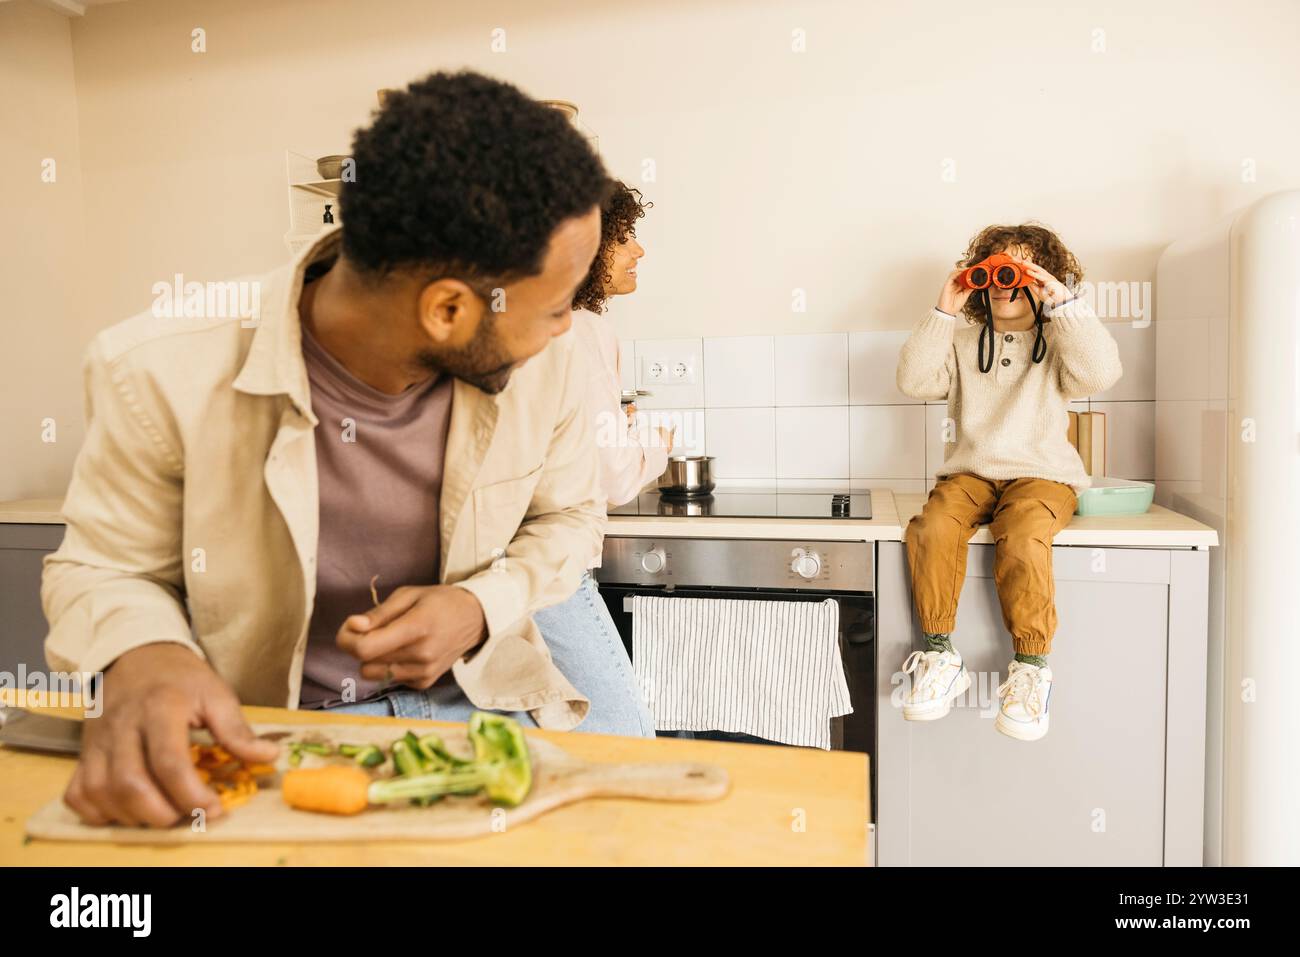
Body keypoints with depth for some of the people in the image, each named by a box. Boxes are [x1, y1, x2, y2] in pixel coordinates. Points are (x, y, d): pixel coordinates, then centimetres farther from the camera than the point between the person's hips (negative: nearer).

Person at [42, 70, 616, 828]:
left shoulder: (544, 364, -11)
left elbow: (569, 516, 7)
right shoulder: (167, 375, -17)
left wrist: (482, 607, -13)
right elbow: (103, 568, -1)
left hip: (478, 701, 2)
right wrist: (142, 656, -25)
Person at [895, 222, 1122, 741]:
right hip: (970, 471, 2)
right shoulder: (961, 340, 15)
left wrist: (1063, 303, -14)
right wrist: (942, 312, -5)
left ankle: (1031, 666, -18)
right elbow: (914, 379, -1)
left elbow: (1100, 372, -11)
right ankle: (940, 656, -19)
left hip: (1041, 473, -2)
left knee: (1023, 537, -34)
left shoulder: (1059, 340, 10)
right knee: (934, 526, -30)